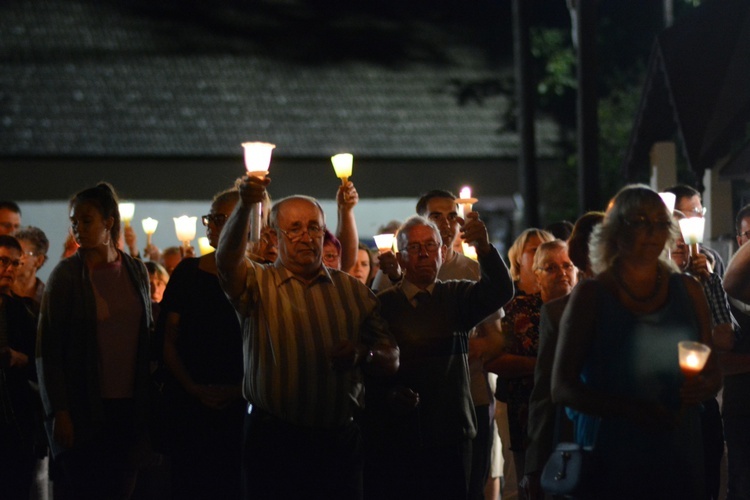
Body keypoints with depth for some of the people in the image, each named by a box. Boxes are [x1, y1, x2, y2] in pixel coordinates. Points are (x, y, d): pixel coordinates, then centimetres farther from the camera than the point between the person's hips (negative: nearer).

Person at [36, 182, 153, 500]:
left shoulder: (136, 271, 8)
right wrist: (59, 412, -10)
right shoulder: (66, 275, -3)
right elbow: (48, 349, -5)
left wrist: (147, 401, 8)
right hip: (83, 408, -3)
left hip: (129, 405, 3)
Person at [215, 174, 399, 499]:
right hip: (273, 439, -2)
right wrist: (245, 205, -34)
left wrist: (363, 354, -13)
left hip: (339, 439, 2)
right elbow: (227, 260, -19)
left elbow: (391, 361, 9)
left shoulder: (354, 292, 11)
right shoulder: (258, 284, 4)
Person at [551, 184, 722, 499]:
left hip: (680, 458, 3)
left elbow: (713, 373, 15)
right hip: (610, 458, -3)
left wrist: (704, 388, -10)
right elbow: (562, 389, -7)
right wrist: (630, 410, -22)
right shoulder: (590, 296, -3)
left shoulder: (687, 291, 8)